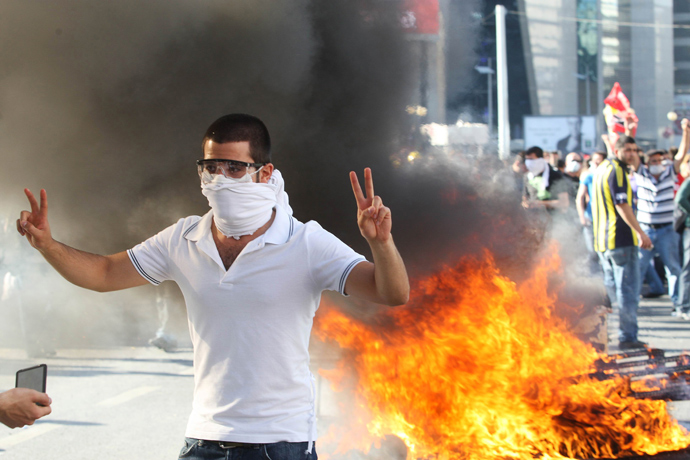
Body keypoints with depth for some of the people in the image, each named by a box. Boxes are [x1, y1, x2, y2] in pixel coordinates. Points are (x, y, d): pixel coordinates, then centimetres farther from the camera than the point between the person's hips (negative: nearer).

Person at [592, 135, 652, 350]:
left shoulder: (601, 169, 16)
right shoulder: (616, 171, -14)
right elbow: (622, 206, -20)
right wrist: (641, 233, -19)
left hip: (602, 241, 9)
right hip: (621, 239, -9)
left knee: (610, 289, 16)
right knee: (628, 290, -5)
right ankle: (627, 337, -5)